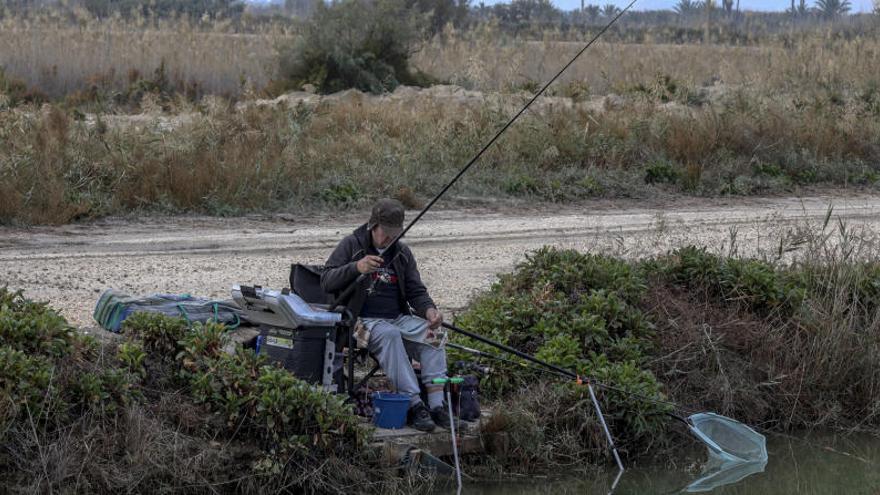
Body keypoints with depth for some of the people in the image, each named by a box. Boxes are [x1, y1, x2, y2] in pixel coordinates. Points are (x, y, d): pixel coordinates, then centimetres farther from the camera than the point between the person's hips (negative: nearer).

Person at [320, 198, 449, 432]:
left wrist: (428, 309, -9)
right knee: (389, 335, -36)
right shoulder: (351, 245, 1)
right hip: (364, 320, -5)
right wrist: (356, 267, -25)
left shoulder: (402, 252, 15)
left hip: (399, 318, 5)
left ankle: (436, 404, -30)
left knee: (433, 333, -23)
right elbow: (326, 282, -7)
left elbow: (416, 291, 15)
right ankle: (414, 406, -41)